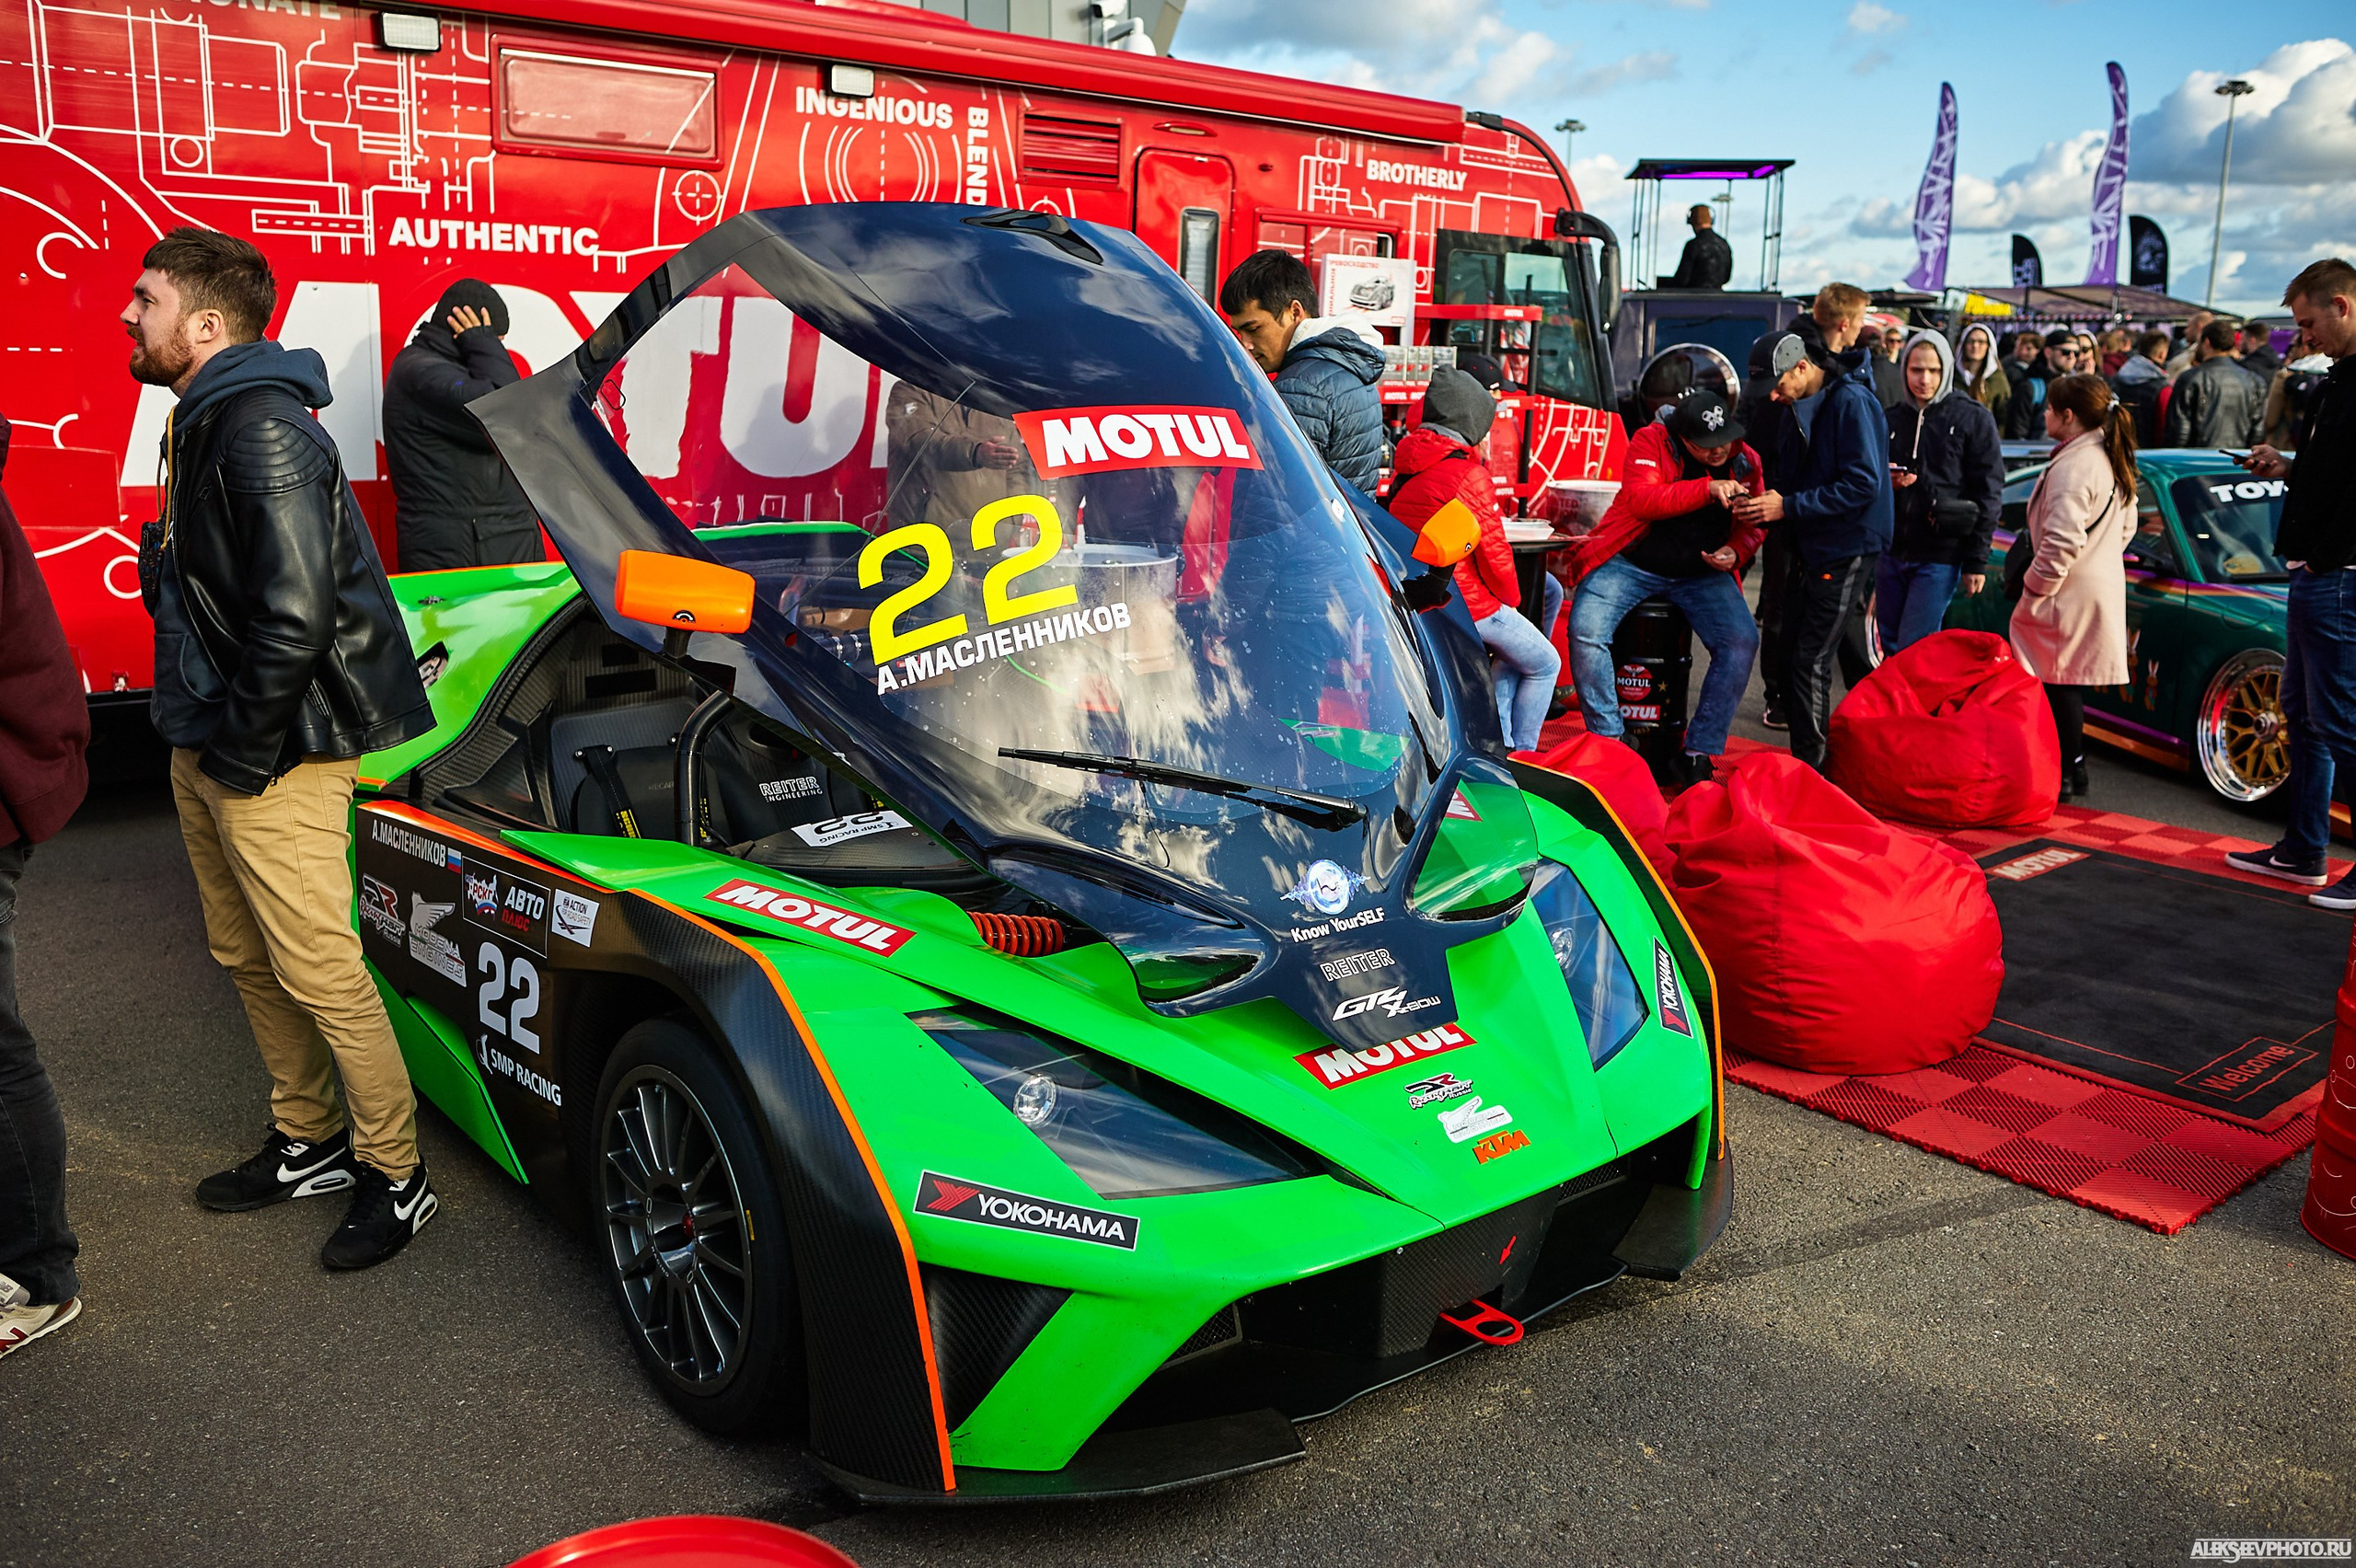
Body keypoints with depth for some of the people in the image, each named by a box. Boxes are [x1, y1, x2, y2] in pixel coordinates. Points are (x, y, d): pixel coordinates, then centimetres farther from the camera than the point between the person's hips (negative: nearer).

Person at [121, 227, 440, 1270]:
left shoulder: (263, 431, -19)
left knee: (318, 969, -4)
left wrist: (243, 752, -19)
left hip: (272, 755, -10)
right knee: (247, 958, 18)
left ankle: (396, 1176, 11)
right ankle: (308, 1143, 34)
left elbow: (296, 616, -28)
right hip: (205, 744, 10)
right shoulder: (202, 423, 14)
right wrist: (199, 734, 16)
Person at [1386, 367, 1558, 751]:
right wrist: (1512, 598, 2)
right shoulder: (1469, 475, -19)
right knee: (1545, 665, 15)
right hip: (1474, 606, -8)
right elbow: (1494, 554, -16)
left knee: (1511, 658, 28)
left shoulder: (1404, 471, 4)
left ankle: (1498, 746, 22)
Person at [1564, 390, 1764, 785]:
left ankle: (1700, 755, -9)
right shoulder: (1651, 442, -10)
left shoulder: (1745, 462, 1)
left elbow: (1754, 523, 12)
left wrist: (1735, 552, -10)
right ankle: (1608, 741, -9)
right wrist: (1708, 489, -34)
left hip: (1702, 574, 3)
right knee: (1586, 630, -25)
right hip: (1631, 562, -2)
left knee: (1742, 641, -18)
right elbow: (1641, 500, -26)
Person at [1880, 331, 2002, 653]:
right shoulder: (1893, 418, 12)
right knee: (1891, 648, 10)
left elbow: (1988, 494, -4)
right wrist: (1885, 480, -4)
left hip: (1940, 557, -5)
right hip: (1891, 551, 5)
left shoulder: (1973, 419, -2)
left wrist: (1976, 561, -9)